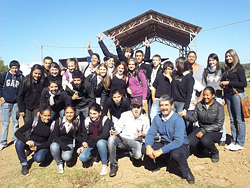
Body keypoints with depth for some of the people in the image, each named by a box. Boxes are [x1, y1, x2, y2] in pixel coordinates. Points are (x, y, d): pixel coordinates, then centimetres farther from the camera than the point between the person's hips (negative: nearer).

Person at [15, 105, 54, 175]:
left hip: (43, 145, -1)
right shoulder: (34, 121, -16)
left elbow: (49, 142, -11)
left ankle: (37, 154, 8)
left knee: (38, 159, -31)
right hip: (32, 142, 1)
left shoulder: (52, 124, -16)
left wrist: (37, 148, -24)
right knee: (18, 143, -29)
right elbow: (17, 133, -20)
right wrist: (27, 141, -37)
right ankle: (24, 164, -8)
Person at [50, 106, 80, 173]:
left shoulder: (77, 122, -4)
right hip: (59, 143, 1)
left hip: (69, 144, -1)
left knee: (66, 157, -30)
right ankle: (59, 163, -5)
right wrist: (62, 145, -22)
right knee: (53, 147, -34)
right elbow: (55, 136, -8)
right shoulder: (59, 121, -5)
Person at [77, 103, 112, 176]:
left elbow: (105, 135, -20)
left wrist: (91, 141, -26)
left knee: (100, 142, -38)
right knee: (82, 158, -22)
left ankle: (104, 165, -21)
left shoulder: (105, 120, -10)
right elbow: (84, 135, 4)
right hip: (90, 144, 3)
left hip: (103, 142, -3)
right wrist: (83, 145, -15)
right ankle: (93, 154, 12)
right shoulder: (86, 121, 2)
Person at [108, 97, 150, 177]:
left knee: (138, 156, -31)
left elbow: (147, 134, 5)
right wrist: (115, 131, -18)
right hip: (122, 139, 1)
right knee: (111, 138, -32)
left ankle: (131, 152, 11)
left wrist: (142, 134, -18)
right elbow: (119, 126, 5)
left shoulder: (145, 119, 3)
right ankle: (113, 165, -18)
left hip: (135, 141, -1)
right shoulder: (125, 115, 5)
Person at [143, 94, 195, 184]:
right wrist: (148, 146, -25)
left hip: (181, 146, -5)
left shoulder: (178, 119, -21)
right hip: (165, 143, 5)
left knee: (176, 153, -40)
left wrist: (161, 151, -33)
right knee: (144, 148, -16)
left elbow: (178, 141, -29)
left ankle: (187, 173, -8)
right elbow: (150, 134, -3)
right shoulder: (157, 118, -3)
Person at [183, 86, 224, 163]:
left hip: (215, 131, -3)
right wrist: (186, 116, -21)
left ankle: (215, 153, 1)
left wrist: (204, 131, -22)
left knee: (205, 140, -35)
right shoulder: (199, 105, 1)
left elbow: (219, 125, -14)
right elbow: (194, 118, 1)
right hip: (202, 128, 4)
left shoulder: (219, 107, -10)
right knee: (189, 142, -22)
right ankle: (201, 147, 15)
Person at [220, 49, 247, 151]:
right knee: (232, 120, 10)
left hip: (238, 95, -7)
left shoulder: (239, 68, -4)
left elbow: (244, 83, -11)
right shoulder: (227, 69, 15)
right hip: (228, 95, 7)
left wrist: (228, 83, -12)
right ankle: (234, 141, 17)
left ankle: (240, 143, 5)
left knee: (239, 120, -3)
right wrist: (222, 84, 7)